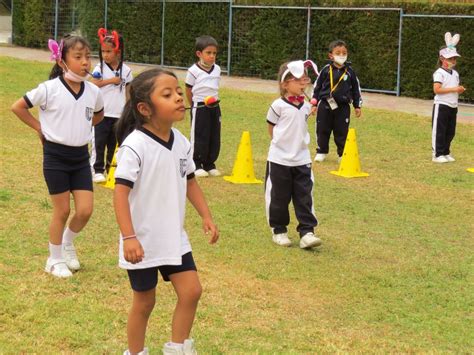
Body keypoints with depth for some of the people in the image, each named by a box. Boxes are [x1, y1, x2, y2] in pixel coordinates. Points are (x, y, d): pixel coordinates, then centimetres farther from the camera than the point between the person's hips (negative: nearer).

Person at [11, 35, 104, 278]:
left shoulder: (93, 92, -2)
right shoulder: (49, 89, -16)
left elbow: (98, 115, 20)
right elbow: (18, 107, -8)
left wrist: (81, 127, 7)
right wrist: (40, 128, -4)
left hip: (80, 157, 4)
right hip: (56, 156, -4)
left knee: (85, 210, 0)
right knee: (62, 211, 2)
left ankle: (67, 242, 30)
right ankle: (55, 259, 20)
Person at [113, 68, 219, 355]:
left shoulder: (181, 143, 0)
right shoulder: (135, 145, -22)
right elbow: (121, 191, -23)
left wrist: (207, 216, 8)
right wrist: (129, 237, -29)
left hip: (174, 237, 6)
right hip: (142, 242, -6)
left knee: (191, 291, 2)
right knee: (144, 301, 7)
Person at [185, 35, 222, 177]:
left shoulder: (217, 69, 6)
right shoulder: (193, 71, -11)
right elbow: (188, 91, -2)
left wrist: (214, 100, 11)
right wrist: (195, 106, 4)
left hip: (214, 107, 6)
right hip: (199, 108, -6)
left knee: (215, 137, 7)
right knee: (199, 137, -2)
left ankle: (209, 164, 18)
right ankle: (196, 165, 5)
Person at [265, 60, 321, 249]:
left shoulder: (306, 106, 4)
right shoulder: (278, 106, -12)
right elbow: (271, 129, 0)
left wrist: (297, 144, 10)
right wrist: (282, 143, 1)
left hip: (302, 160, 4)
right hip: (279, 160, -4)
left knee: (304, 197, 0)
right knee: (279, 197, 6)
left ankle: (307, 232, 1)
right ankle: (279, 231, 20)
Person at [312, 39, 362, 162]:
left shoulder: (350, 72, 2)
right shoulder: (326, 70, -2)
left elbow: (356, 89, 9)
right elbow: (317, 86, 5)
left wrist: (357, 106, 9)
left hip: (343, 107, 0)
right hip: (325, 105, 0)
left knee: (342, 132, 2)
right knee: (322, 130, 8)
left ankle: (343, 154, 13)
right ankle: (321, 152, 23)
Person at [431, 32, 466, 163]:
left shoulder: (455, 73, 13)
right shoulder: (439, 73, -12)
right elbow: (437, 89, -23)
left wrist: (460, 90, -4)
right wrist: (454, 89, -23)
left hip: (453, 106, 8)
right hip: (442, 105, -8)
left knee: (450, 132, 12)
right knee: (439, 131, -3)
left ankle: (445, 153, 23)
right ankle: (437, 154, 2)